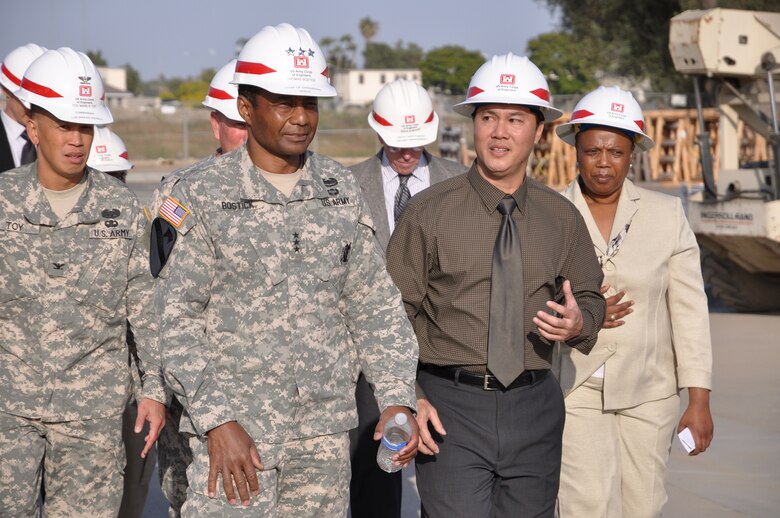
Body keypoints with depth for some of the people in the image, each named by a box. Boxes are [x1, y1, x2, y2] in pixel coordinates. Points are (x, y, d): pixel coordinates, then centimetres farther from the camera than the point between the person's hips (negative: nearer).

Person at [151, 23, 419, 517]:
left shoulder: (342, 190, 7)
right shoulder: (200, 195, -4)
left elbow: (374, 304, 10)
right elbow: (174, 318, -6)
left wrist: (398, 397, 0)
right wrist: (215, 420, -13)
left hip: (327, 431, 4)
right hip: (234, 428, -3)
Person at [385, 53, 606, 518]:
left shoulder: (563, 218, 7)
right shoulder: (429, 212, -2)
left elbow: (589, 296, 17)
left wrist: (578, 322, -7)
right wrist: (409, 397, -11)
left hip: (534, 407, 3)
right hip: (452, 406, -3)